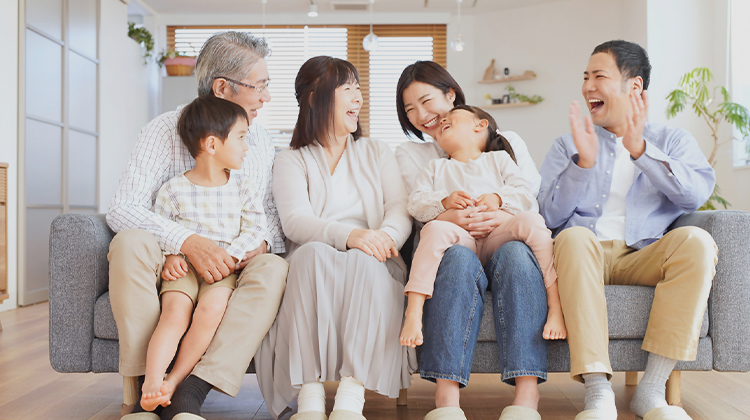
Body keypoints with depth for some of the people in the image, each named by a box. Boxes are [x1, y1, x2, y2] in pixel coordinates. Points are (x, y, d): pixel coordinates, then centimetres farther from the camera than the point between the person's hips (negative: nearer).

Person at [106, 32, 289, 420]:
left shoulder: (262, 142, 10)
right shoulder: (166, 130, -4)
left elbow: (272, 211, 11)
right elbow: (121, 209, -14)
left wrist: (263, 241, -15)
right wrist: (189, 242, -30)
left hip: (233, 268, 3)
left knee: (275, 268, -29)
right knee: (131, 242, -33)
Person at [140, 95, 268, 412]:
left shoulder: (243, 187, 10)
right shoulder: (173, 189, 5)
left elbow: (255, 228, 5)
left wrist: (229, 256, -10)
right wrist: (170, 256, -10)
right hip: (184, 268, 0)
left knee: (211, 308, -28)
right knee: (175, 311, -28)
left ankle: (176, 379, -19)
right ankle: (152, 383, -32)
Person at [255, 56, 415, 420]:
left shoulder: (376, 152, 22)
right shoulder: (291, 160, 13)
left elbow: (400, 209, 5)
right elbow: (295, 221, -6)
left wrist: (384, 236, -21)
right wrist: (349, 235, -27)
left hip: (370, 265, 1)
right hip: (313, 267, -1)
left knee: (364, 261, -33)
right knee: (311, 254, -35)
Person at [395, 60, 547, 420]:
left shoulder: (506, 142, 21)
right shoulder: (409, 154, 22)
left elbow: (532, 197, 6)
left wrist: (505, 218, -18)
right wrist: (450, 218, -20)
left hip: (504, 242, 1)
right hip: (451, 250, 0)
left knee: (516, 253, -36)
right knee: (459, 258, -37)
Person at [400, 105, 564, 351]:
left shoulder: (498, 158, 29)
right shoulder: (436, 167, 32)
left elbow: (527, 196, 14)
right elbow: (415, 204, 14)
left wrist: (499, 198, -7)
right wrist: (444, 201, -6)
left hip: (498, 233, 0)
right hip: (460, 237, 0)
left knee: (531, 219, -30)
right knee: (435, 229, -34)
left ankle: (555, 305, -29)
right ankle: (414, 311, -38)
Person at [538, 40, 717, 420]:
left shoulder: (673, 141, 18)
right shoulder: (568, 145, 18)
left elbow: (697, 194, -4)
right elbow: (551, 216, 3)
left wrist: (641, 150, -14)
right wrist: (583, 163, -10)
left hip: (643, 257, 1)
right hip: (585, 255, 0)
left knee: (696, 240, -29)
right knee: (574, 236, -34)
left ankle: (651, 389, -27)